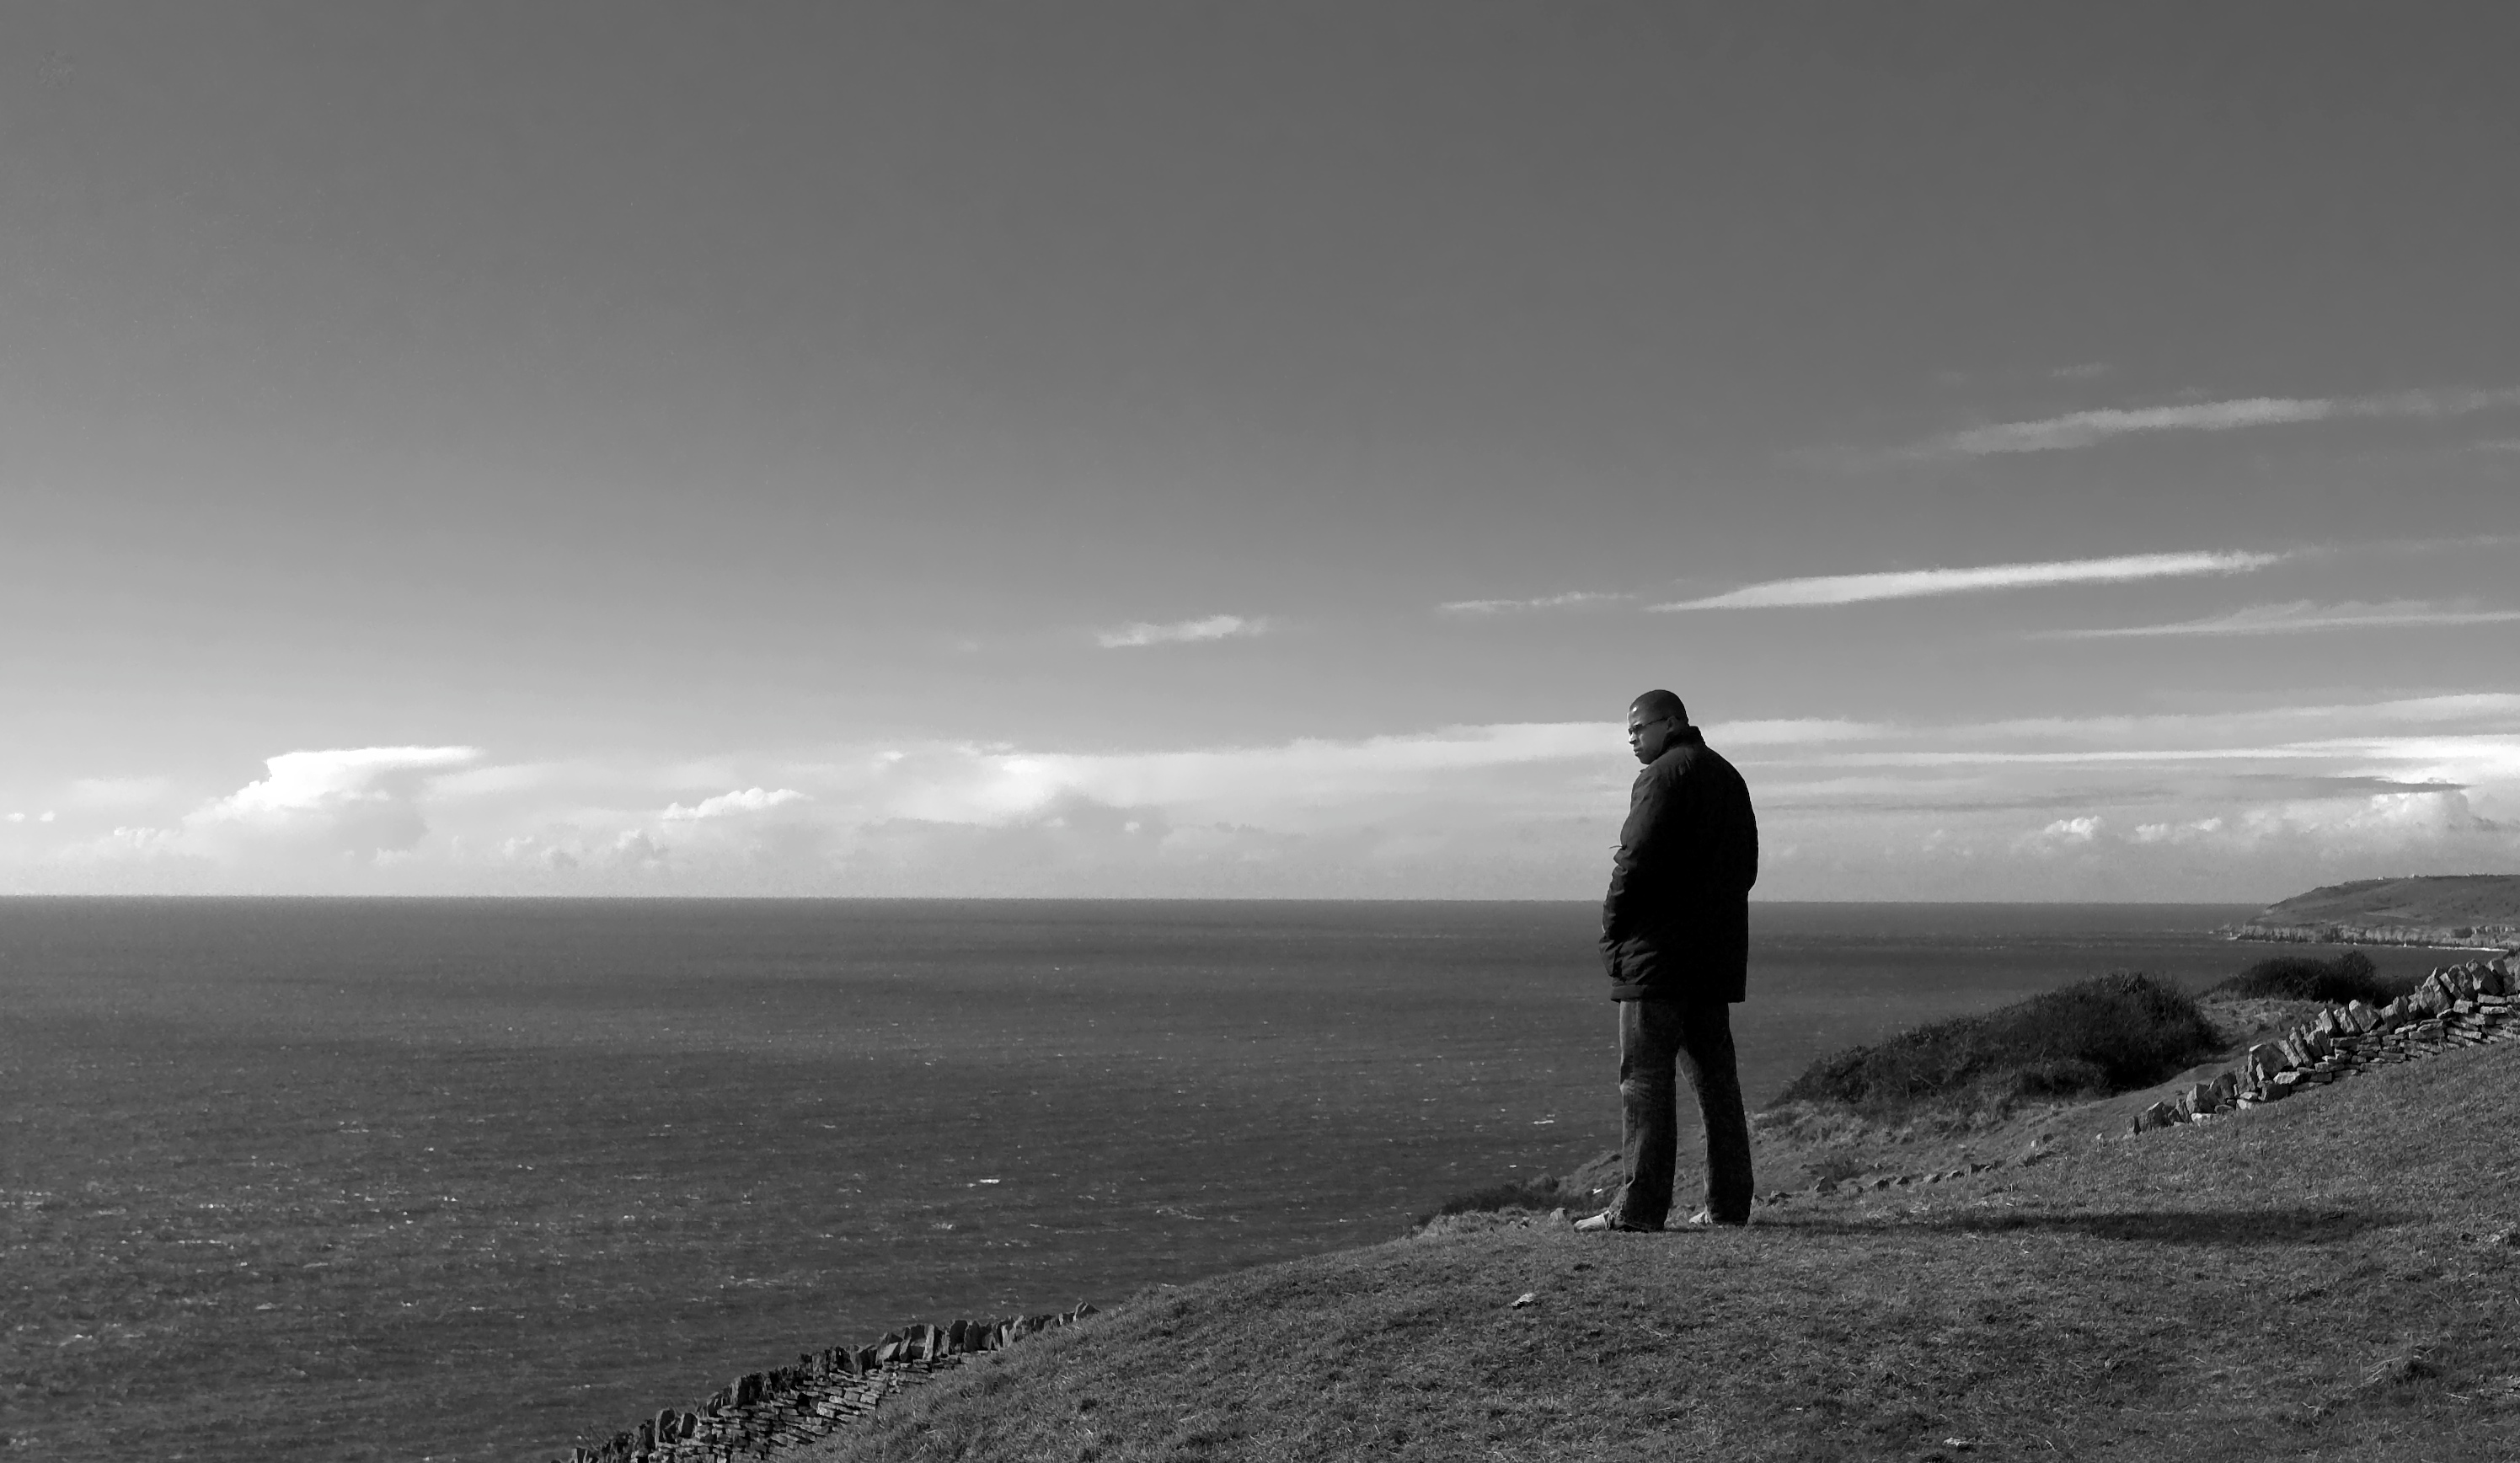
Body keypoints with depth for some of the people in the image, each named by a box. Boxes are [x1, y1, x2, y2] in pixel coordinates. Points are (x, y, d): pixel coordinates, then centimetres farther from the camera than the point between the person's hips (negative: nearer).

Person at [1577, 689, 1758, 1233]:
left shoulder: (1664, 775, -9)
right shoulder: (1728, 777, 19)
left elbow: (1636, 861, -17)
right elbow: (1745, 866, 21)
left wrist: (1612, 930, -6)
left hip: (1658, 954, -9)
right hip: (1716, 955, 9)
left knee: (1645, 1076, -7)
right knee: (1715, 1075, 11)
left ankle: (1639, 1204, -9)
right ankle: (1729, 1203, 14)